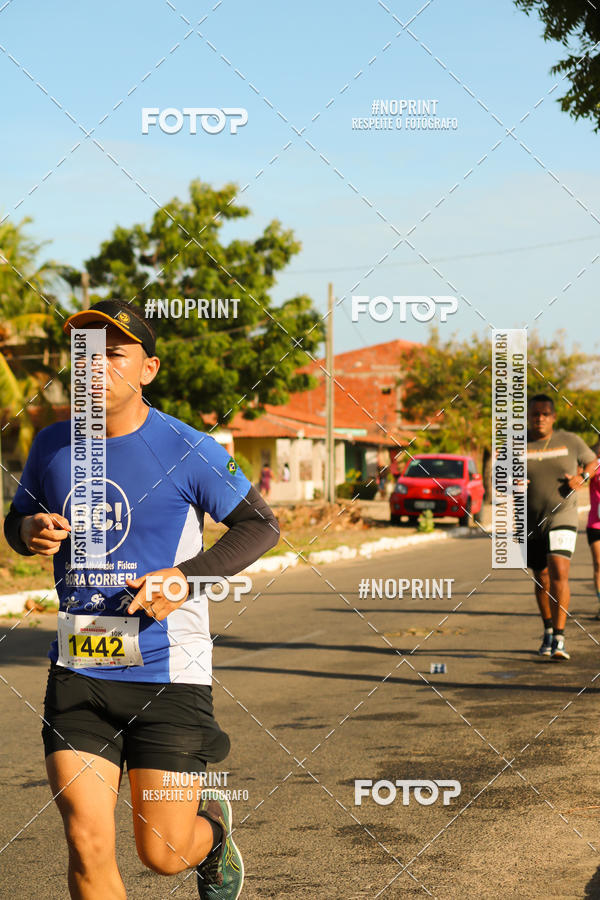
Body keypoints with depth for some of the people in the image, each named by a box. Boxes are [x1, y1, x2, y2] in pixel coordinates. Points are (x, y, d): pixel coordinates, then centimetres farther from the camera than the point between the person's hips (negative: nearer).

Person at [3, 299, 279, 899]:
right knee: (87, 845, -6)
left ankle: (212, 827, 40)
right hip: (77, 670, 3)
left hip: (168, 671, -3)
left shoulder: (186, 450, -8)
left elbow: (261, 525, -1)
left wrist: (187, 577, -14)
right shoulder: (51, 446, 5)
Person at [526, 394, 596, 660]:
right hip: (529, 524, 2)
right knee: (541, 580, 14)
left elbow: (592, 461, 15)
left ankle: (559, 639, -19)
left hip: (561, 519, -2)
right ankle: (548, 631, 35)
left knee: (559, 574, -19)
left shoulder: (570, 441, -1)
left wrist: (582, 479, -6)